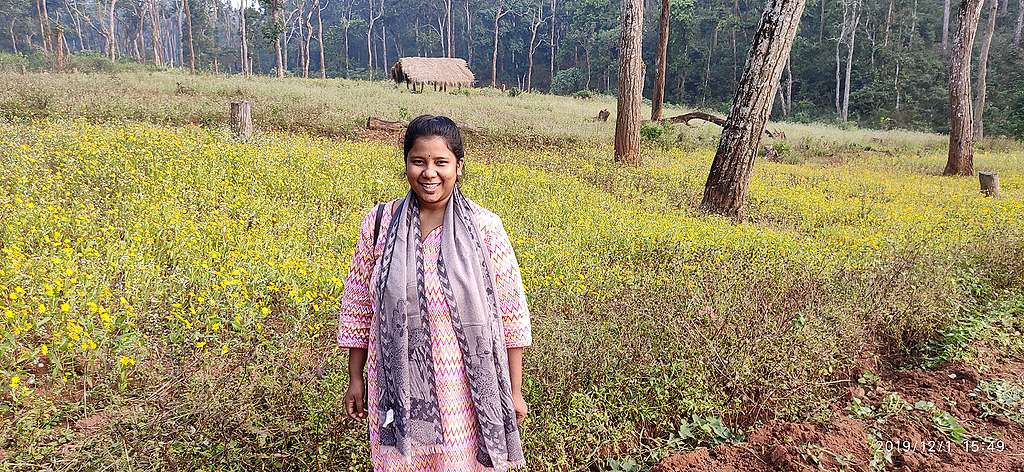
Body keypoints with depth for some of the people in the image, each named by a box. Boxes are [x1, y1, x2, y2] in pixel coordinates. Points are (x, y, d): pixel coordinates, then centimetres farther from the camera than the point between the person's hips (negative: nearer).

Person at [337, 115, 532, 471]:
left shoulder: (485, 228, -8)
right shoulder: (379, 224, -3)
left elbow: (511, 315, -3)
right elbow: (358, 307, 6)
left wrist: (514, 391, 0)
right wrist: (355, 379, 9)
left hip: (466, 391, -1)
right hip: (399, 387, 2)